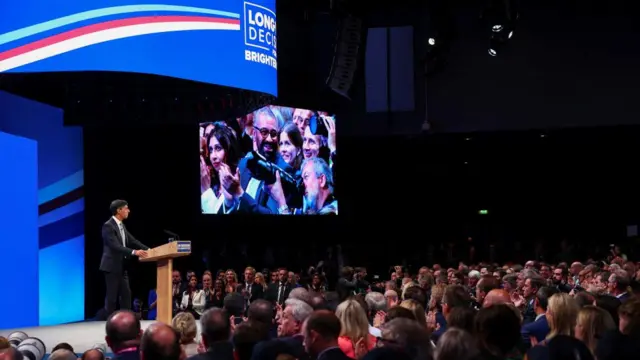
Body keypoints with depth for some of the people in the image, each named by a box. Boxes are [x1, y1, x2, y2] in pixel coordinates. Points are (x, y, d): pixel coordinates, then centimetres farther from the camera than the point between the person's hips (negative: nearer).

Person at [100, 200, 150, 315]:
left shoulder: (121, 225, 13)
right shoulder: (108, 226, -16)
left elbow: (133, 241, 13)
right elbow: (115, 246, -26)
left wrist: (147, 249, -1)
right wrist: (134, 252, -35)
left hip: (121, 266, 9)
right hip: (112, 266, -9)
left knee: (126, 294, 7)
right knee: (112, 296, -3)